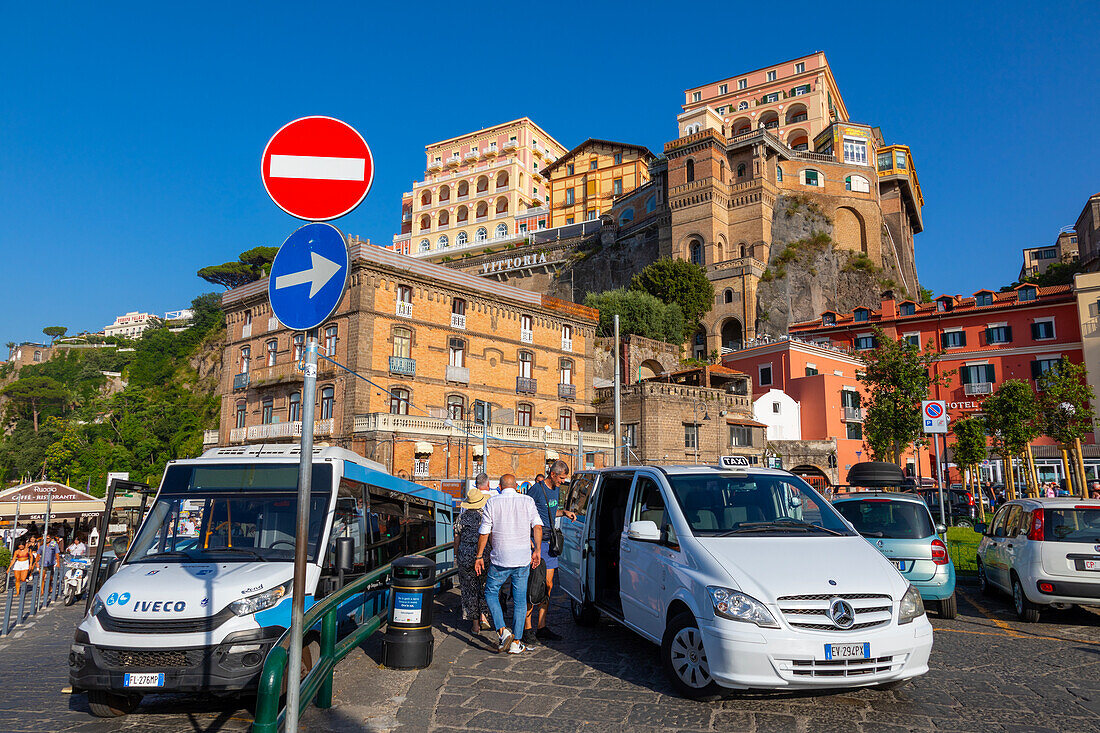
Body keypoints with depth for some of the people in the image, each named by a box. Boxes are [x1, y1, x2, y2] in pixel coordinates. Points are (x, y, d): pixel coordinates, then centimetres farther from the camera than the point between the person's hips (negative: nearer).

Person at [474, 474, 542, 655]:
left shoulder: (492, 503, -2)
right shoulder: (528, 501, 3)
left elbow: (484, 533, -1)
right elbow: (537, 526, -4)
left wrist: (479, 556, 6)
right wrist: (537, 550, 4)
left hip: (500, 559, -2)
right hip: (523, 559, 2)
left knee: (491, 593, 16)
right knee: (520, 600, 10)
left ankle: (503, 631, 0)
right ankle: (516, 643, 11)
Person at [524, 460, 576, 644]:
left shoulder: (555, 490, 14)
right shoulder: (536, 489, -11)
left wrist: (564, 512, 10)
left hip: (550, 542, 8)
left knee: (548, 585, 9)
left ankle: (541, 627, 17)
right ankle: (527, 629, 1)